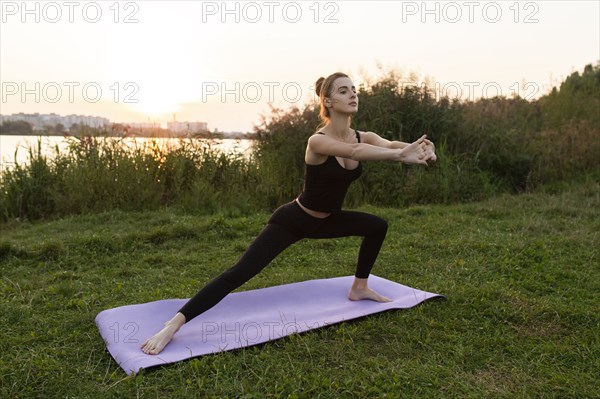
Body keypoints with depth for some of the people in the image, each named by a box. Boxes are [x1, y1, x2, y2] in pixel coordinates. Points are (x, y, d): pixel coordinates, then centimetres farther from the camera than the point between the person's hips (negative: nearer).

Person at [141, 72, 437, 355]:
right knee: (240, 273, -19)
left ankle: (359, 288, 29)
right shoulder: (318, 141, -26)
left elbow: (396, 145, -23)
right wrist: (399, 154, -55)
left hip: (324, 221, 8)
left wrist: (423, 148, -44)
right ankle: (172, 325, -16)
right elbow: (354, 152, -45)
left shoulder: (363, 136, -6)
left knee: (378, 226, 13)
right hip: (294, 220, -8)